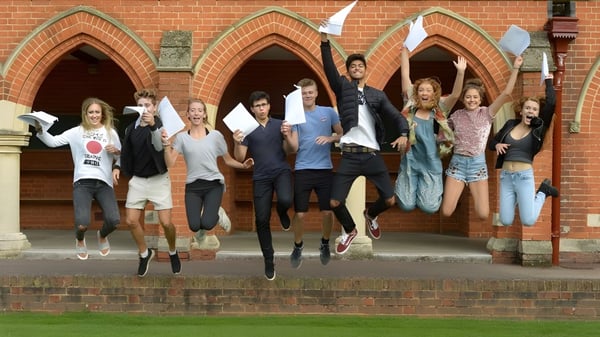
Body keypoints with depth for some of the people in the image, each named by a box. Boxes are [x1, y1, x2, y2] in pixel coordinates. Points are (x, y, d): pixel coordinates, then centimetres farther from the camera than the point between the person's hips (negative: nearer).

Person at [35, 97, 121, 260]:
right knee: (82, 224, -21)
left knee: (114, 220, -20)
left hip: (104, 183, 1)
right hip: (82, 182, -1)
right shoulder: (77, 132, 9)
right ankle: (80, 240, 21)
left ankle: (102, 236, 20)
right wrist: (40, 129, -15)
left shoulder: (110, 132, 11)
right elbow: (53, 142, 0)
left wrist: (116, 151, -6)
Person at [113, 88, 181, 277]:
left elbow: (160, 146, -28)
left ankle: (173, 252, 21)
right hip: (137, 180, 4)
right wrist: (118, 167, 3)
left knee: (166, 222, -7)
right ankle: (145, 253, 23)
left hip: (158, 179, -4)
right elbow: (126, 153, 17)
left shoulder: (161, 125, -9)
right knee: (131, 221, 0)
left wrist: (152, 125, -38)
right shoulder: (131, 128, 4)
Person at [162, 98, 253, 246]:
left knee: (207, 224, -20)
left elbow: (228, 160, 10)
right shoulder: (181, 137, 3)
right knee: (194, 226, -17)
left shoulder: (215, 135, 4)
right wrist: (166, 145, -18)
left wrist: (243, 165, -8)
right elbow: (170, 163, -4)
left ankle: (218, 214, 19)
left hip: (213, 184, -1)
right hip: (193, 186, 1)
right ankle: (200, 229, 24)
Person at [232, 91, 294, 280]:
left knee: (285, 200, -31)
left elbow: (289, 151, 5)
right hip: (261, 177, 0)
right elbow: (239, 158, -2)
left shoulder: (279, 124, 6)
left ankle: (282, 213, 9)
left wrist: (287, 136, -13)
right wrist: (237, 142, -21)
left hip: (281, 171, 0)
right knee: (262, 219, -1)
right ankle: (268, 260, 16)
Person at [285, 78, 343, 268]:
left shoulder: (329, 112, 5)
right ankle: (298, 247, 20)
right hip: (303, 171, -1)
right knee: (299, 214, -2)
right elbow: (294, 148, -4)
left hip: (325, 170, 1)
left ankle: (325, 244, 28)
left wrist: (330, 138, -12)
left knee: (327, 212, 3)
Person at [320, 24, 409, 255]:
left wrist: (403, 133, -17)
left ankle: (370, 215, 37)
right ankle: (349, 230, 23)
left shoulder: (378, 94, 13)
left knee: (389, 200, 1)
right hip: (350, 156, -1)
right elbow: (329, 68, -7)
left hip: (373, 155, 2)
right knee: (335, 202, -8)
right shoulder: (342, 87, 8)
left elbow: (395, 115, 4)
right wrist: (325, 41, -20)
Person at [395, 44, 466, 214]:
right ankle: (401, 185, 31)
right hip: (410, 162, 0)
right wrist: (405, 50, -5)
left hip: (431, 165, 0)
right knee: (407, 205, -4)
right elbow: (405, 76, -2)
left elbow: (455, 95, -16)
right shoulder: (411, 105, 0)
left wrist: (460, 72, -29)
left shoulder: (440, 109, 0)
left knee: (429, 207, -7)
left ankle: (432, 189, 29)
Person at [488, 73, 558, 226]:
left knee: (528, 221, -8)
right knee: (506, 221, 1)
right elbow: (491, 143, 18)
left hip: (525, 176, -3)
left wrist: (549, 81, -1)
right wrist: (497, 145, -5)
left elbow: (551, 102, -14)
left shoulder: (539, 127, -2)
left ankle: (543, 191, 20)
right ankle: (517, 199, 33)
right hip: (506, 176, 3)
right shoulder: (510, 124, 7)